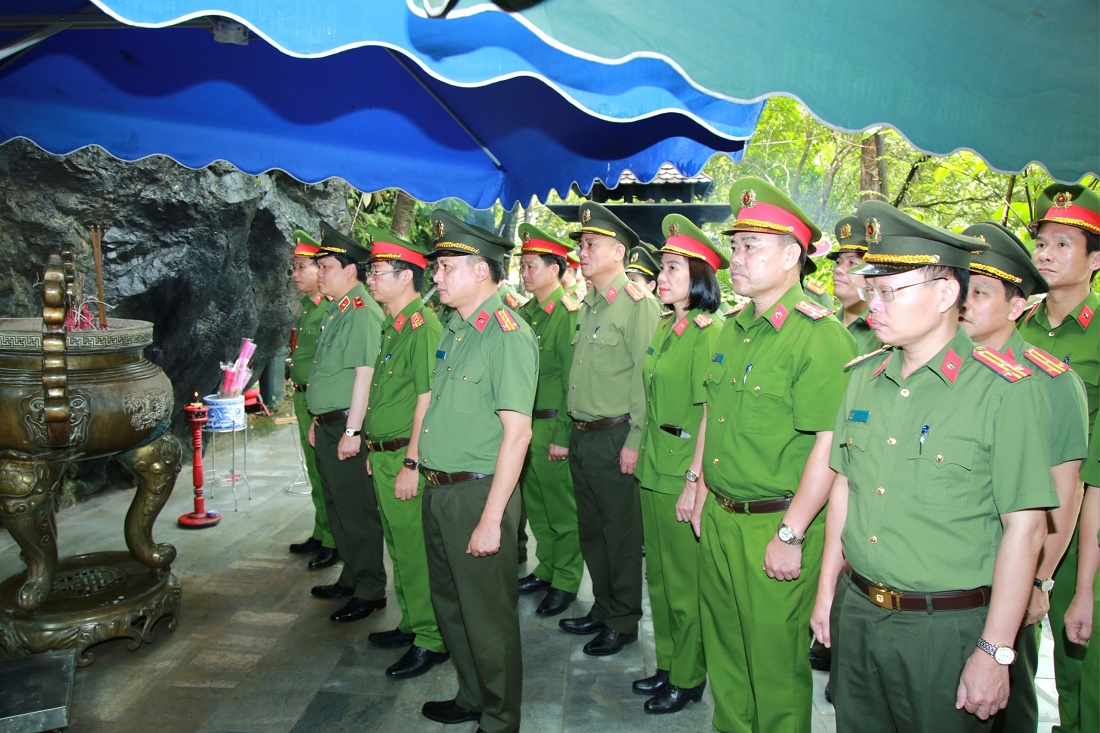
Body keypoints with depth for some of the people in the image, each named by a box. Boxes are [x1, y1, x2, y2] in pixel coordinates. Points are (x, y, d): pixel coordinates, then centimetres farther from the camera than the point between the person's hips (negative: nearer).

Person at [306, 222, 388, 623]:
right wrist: (318, 421, 20)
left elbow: (364, 374, -23)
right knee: (337, 507, 19)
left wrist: (351, 431, -23)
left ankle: (370, 591, 14)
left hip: (346, 426, -10)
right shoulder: (335, 309, 14)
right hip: (327, 426, 10)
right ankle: (351, 578, 34)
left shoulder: (362, 311, -17)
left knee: (357, 512, 1)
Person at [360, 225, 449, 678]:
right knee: (399, 544, 19)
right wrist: (375, 449, 18)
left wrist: (410, 463, -21)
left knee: (416, 548, 0)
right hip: (383, 454, 9)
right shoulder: (391, 326, 13)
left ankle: (432, 640, 14)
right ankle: (412, 623, 34)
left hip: (406, 457, -9)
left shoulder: (423, 326, -17)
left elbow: (427, 400, -21)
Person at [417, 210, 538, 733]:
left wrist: (491, 518, -23)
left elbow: (517, 432, -22)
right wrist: (419, 467, 16)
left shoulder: (508, 334, -18)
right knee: (449, 604, 22)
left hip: (477, 494, -9)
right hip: (437, 491, 9)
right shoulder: (454, 329, 10)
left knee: (487, 617, 7)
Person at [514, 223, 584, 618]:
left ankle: (566, 582, 18)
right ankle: (546, 569, 33)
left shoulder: (567, 314, -13)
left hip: (551, 427, -8)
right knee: (534, 502, 18)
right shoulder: (525, 312, 10)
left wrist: (563, 436, -16)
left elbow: (573, 381, -15)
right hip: (523, 424, 8)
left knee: (562, 508, 5)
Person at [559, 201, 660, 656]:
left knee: (621, 533, 5)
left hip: (614, 439, -8)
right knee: (591, 529, 17)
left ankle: (624, 622, 21)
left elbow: (647, 376, -17)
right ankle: (603, 609, 33)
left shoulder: (638, 303, -12)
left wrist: (635, 440, -19)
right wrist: (571, 432, 16)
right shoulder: (588, 306, 14)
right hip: (581, 438, 8)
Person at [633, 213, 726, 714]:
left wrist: (694, 481, -20)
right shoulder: (665, 327, 10)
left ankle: (689, 678, 24)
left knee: (686, 579, 6)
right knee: (659, 574, 18)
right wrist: (643, 451, 15)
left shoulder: (710, 331, -15)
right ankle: (667, 665, 35)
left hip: (684, 474, -8)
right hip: (654, 470, 8)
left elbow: (712, 414, -19)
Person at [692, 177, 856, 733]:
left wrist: (790, 535, -19)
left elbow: (829, 446, -21)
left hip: (775, 526, -7)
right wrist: (704, 494, 14)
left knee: (775, 661, 8)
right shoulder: (733, 329, 9)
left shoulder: (819, 334, -17)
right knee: (724, 651, 21)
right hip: (720, 519, 8)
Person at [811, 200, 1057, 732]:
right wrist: (827, 591, 11)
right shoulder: (864, 377, 4)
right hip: (855, 611, 5)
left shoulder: (1006, 390, -13)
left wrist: (995, 651, -13)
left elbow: (1025, 527, -14)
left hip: (946, 628, -5)